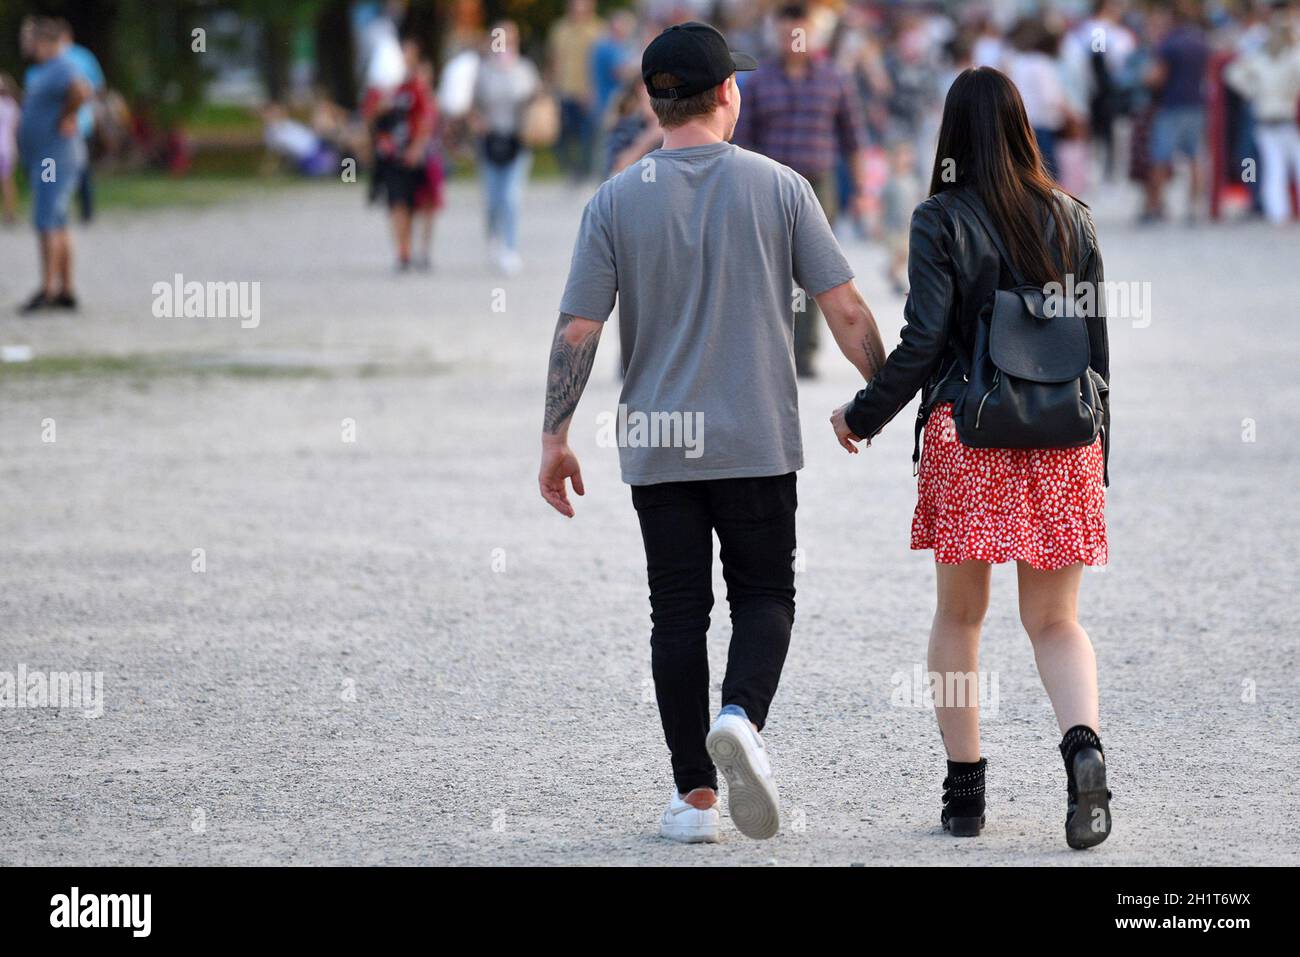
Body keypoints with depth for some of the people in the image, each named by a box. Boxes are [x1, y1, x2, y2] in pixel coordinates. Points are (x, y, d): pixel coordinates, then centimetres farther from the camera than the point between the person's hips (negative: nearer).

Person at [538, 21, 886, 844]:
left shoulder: (616, 202, -1)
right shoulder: (779, 188, -3)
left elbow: (577, 330, -4)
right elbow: (847, 310, -4)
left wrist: (556, 438, 3)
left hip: (658, 447, 1)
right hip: (758, 439, -1)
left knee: (678, 612, 8)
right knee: (764, 594, 10)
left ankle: (695, 794, 6)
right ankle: (742, 719, -18)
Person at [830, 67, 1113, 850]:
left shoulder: (941, 221, -5)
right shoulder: (1071, 220, 6)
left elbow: (922, 344, -10)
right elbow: (1096, 344, 9)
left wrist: (861, 416, 5)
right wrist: (1097, 455, 17)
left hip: (967, 433, -3)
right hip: (1062, 437, 3)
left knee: (960, 614, 11)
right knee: (1055, 618, 7)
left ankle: (965, 787, 12)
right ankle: (1084, 744, -20)